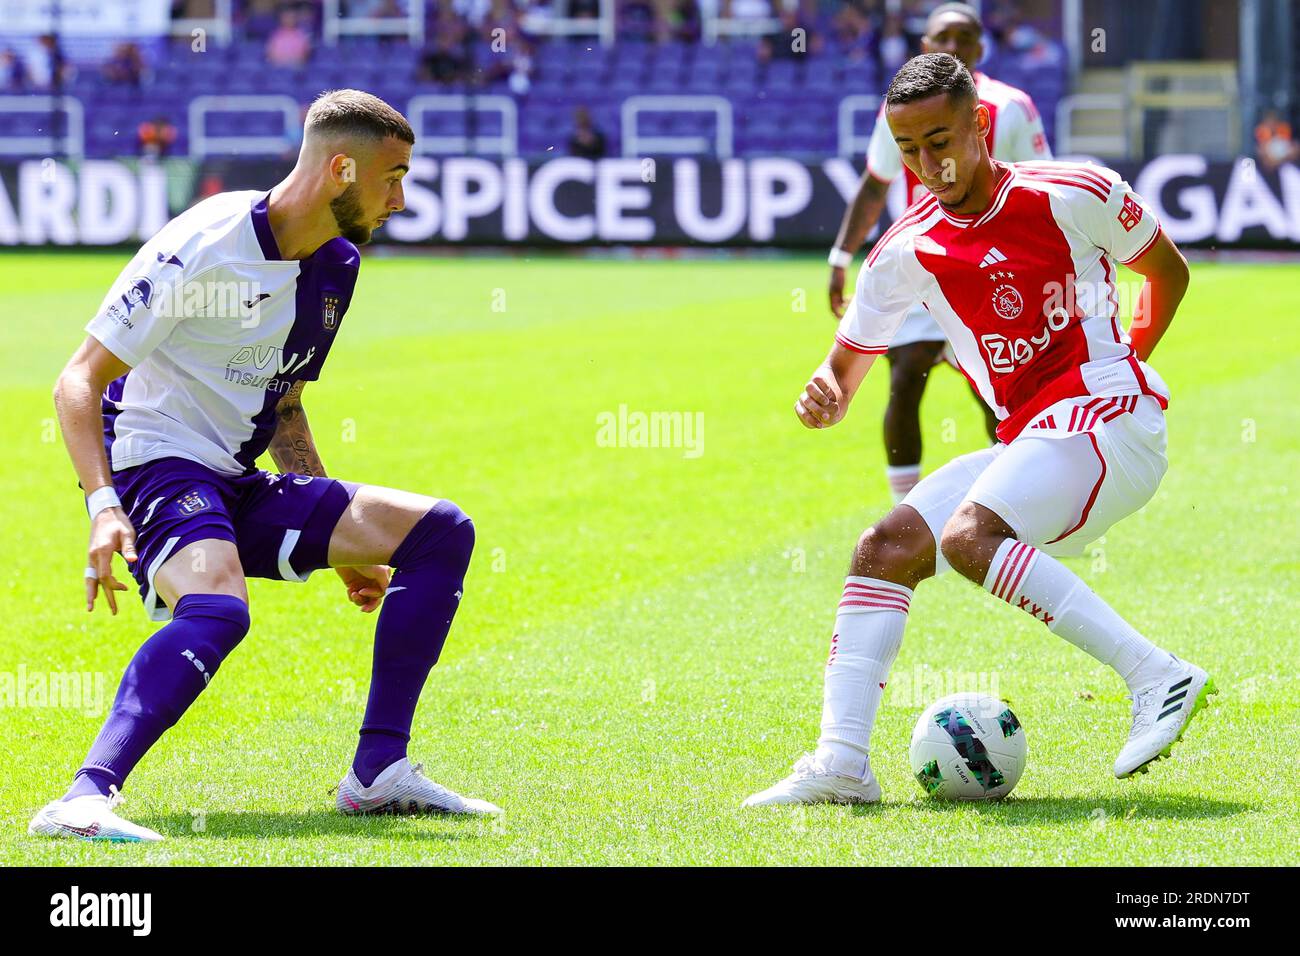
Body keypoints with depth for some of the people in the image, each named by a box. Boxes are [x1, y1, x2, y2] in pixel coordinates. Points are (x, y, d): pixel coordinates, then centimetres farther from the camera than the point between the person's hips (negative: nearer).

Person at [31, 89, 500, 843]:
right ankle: (86, 799, -45)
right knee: (218, 607, -38)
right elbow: (79, 384, -15)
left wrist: (339, 541, 21)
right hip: (154, 465, -9)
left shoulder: (337, 265, 9)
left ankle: (378, 773, 0)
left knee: (440, 532, 2)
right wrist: (105, 508, -29)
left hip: (238, 487, 9)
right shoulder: (204, 247, -16)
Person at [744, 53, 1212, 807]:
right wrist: (828, 396, -11)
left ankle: (1158, 678, -30)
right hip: (1027, 442, 7)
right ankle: (842, 763, -13)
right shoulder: (908, 251, 7)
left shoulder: (1072, 195, -5)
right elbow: (848, 364, 12)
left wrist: (1123, 365, 7)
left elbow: (1169, 270, 11)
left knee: (968, 535, -29)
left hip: (1109, 418, -7)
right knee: (885, 546, -7)